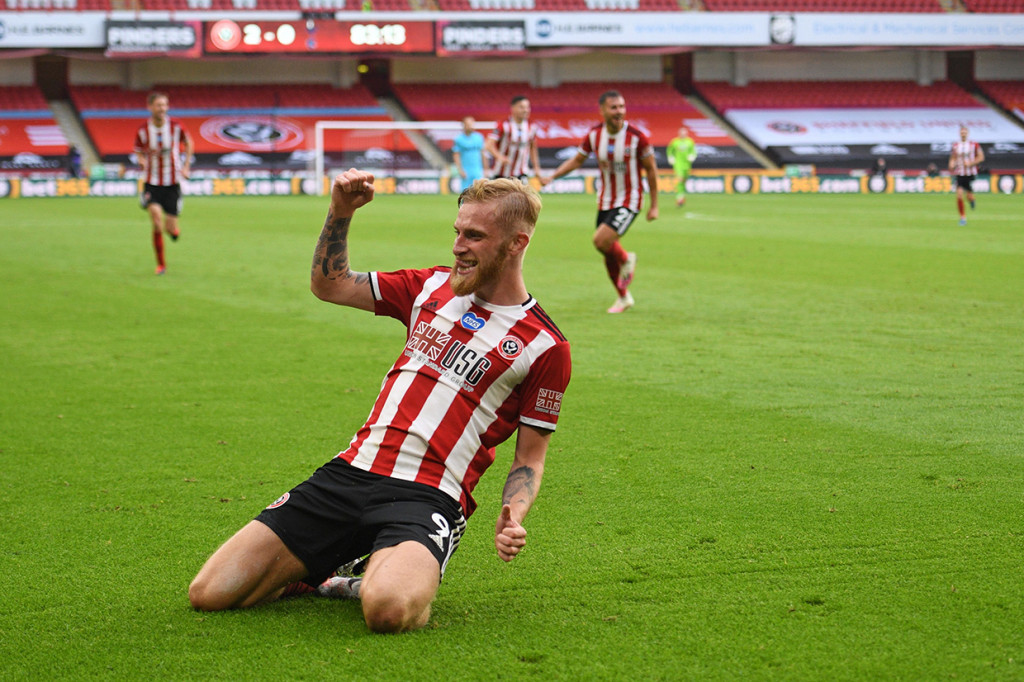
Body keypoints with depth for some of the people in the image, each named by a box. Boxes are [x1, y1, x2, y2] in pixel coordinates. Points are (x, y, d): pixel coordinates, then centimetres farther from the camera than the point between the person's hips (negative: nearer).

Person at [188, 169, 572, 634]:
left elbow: (529, 457, 4)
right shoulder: (432, 286, 15)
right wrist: (342, 211, 9)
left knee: (388, 610, -37)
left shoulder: (545, 346, 1)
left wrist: (511, 518, -15)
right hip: (347, 474, 4)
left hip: (427, 498, -4)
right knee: (209, 594, -7)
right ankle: (320, 572, 19)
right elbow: (329, 285, 24)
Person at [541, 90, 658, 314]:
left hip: (629, 201, -5)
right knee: (608, 254, 9)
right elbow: (577, 160, 11)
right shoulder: (594, 135, -4)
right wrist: (552, 176, -2)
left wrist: (654, 206, -4)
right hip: (605, 201, 5)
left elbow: (651, 169, -6)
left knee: (601, 240, -23)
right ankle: (624, 297, 30)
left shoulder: (636, 136, -15)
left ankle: (627, 260, 9)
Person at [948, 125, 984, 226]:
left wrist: (970, 163, -13)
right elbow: (953, 158, 14)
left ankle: (972, 200, 38)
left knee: (969, 197, -2)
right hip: (960, 174, 2)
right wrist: (951, 165, -7)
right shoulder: (955, 145, 5)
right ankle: (962, 217, 0)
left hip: (971, 174, -1)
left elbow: (981, 157, 0)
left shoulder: (974, 145, -3)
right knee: (959, 196, -12)